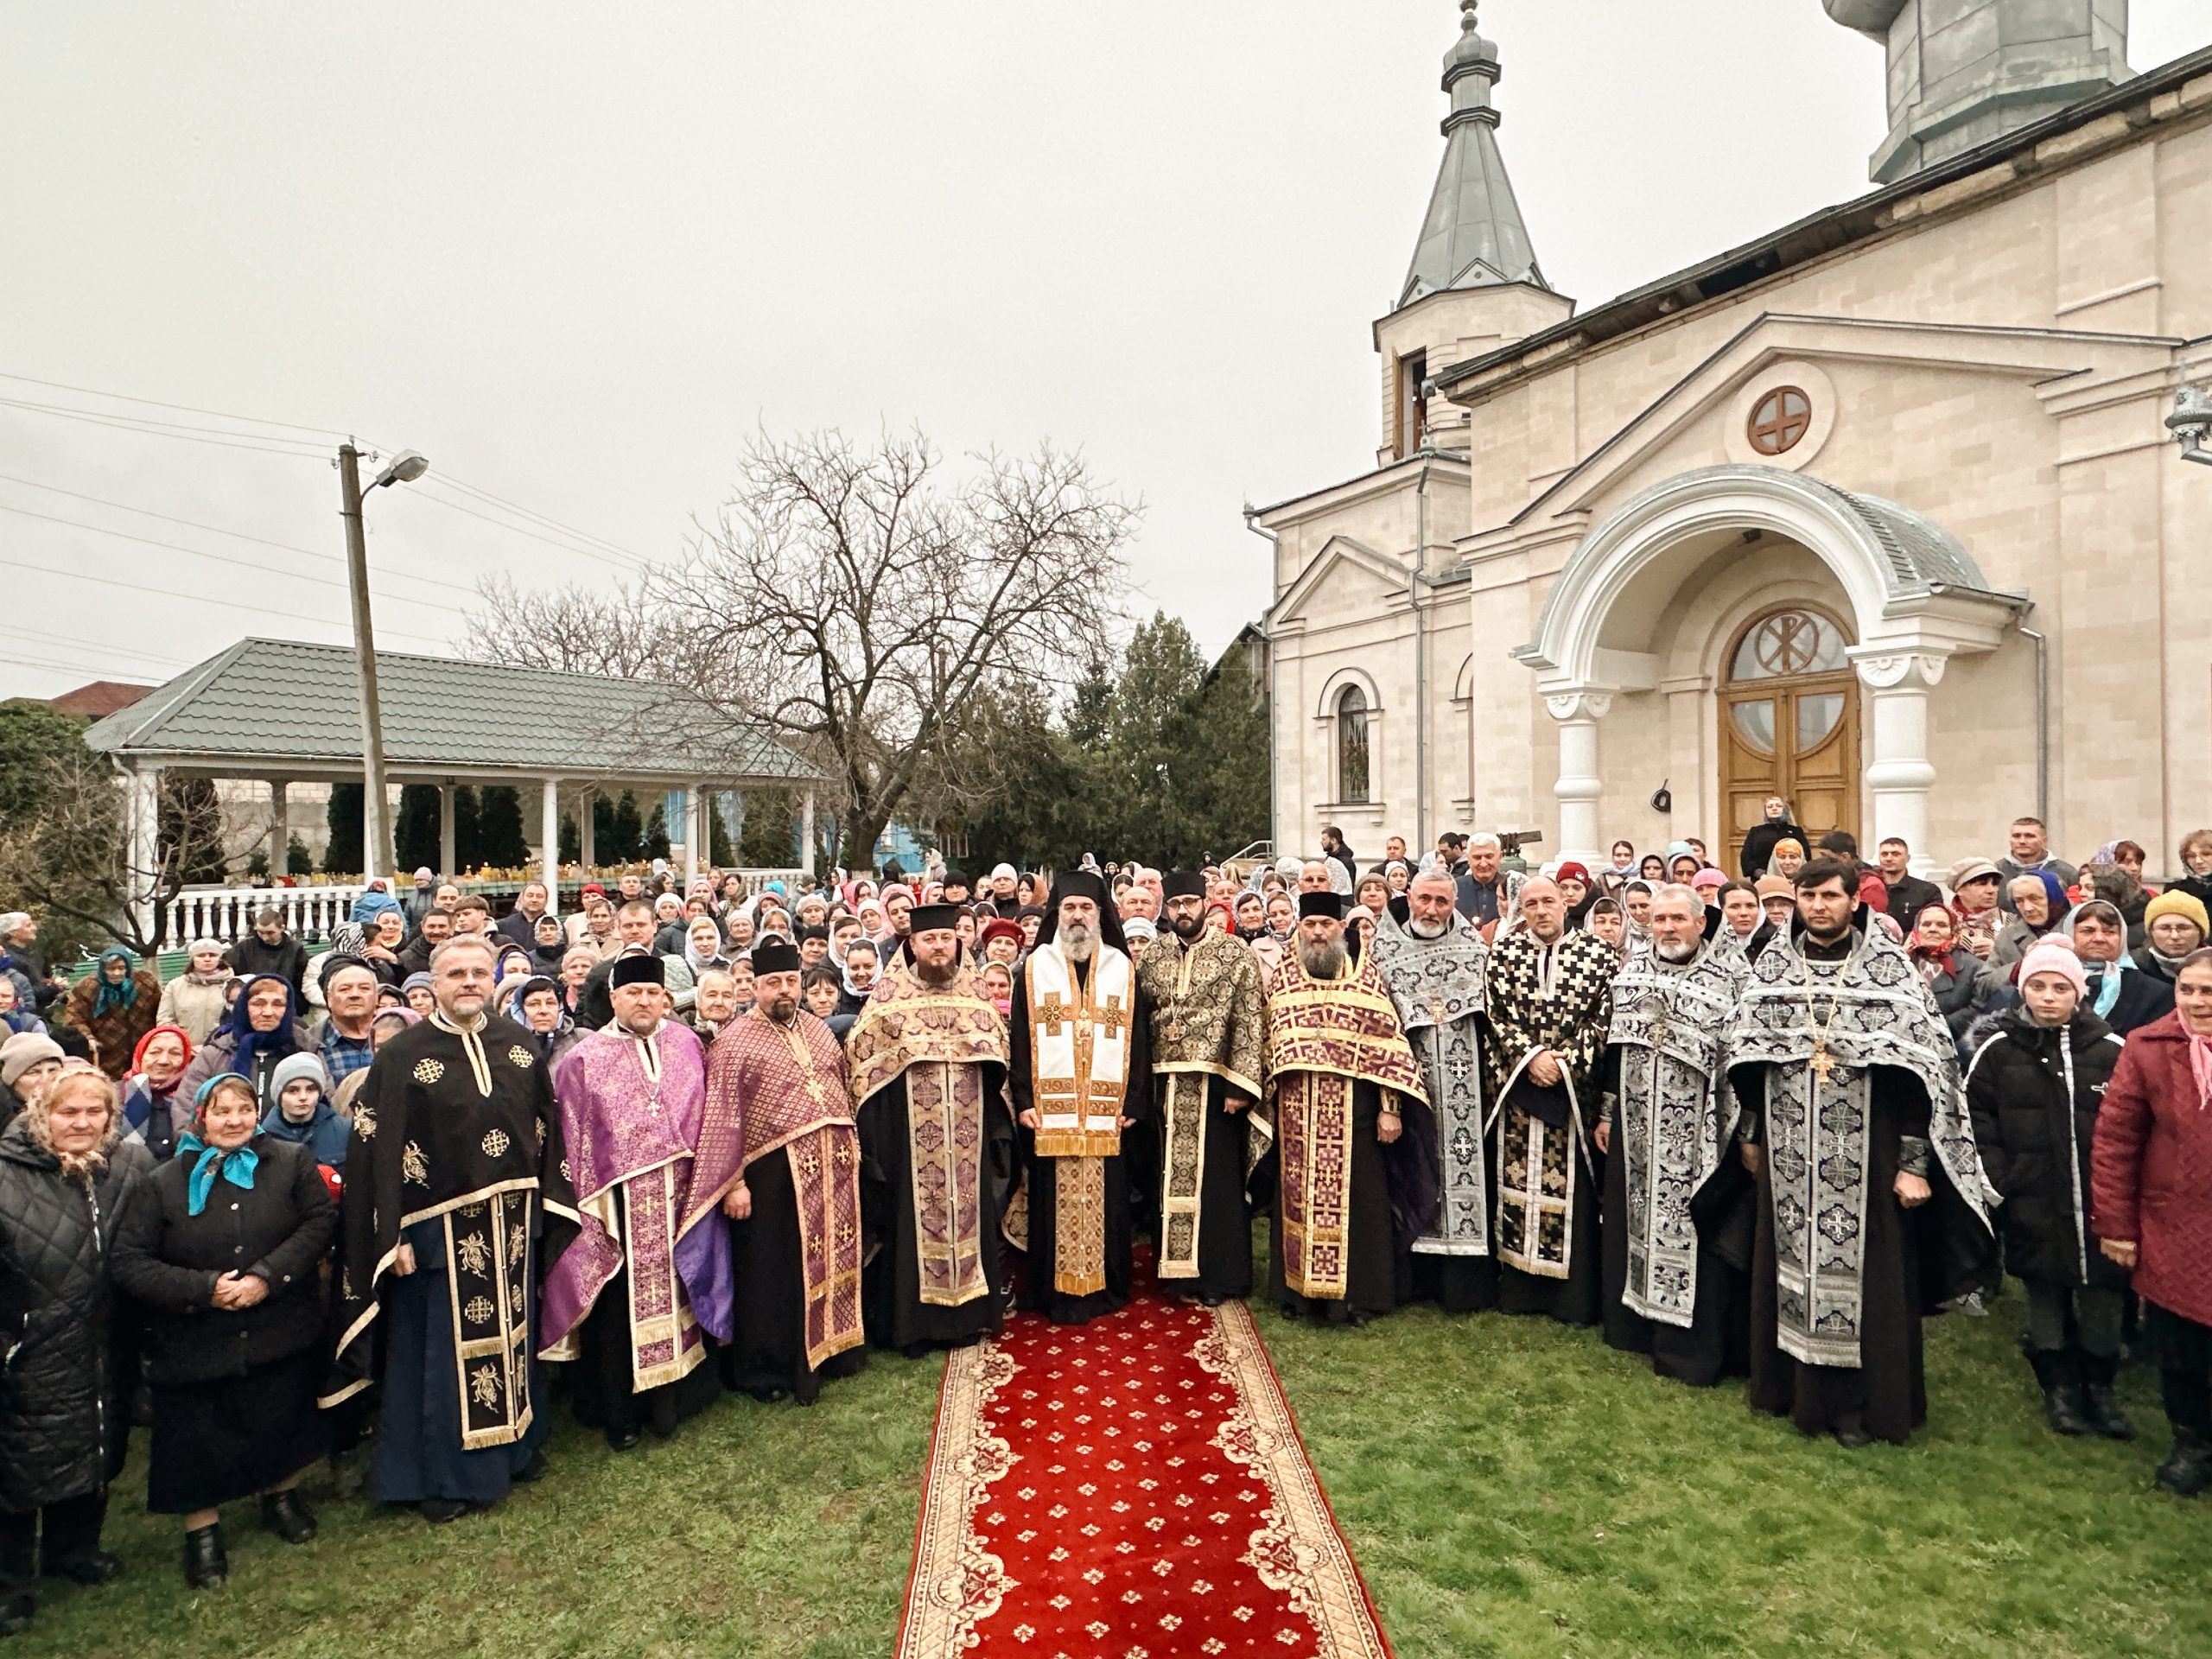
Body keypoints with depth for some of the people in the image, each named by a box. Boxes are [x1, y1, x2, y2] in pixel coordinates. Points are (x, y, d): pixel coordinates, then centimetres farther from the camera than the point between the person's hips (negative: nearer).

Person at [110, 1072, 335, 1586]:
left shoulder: (292, 1162, -3)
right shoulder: (167, 1181, -4)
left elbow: (319, 1221, -9)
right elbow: (130, 1262, -6)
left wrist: (267, 1276, -20)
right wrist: (203, 1288, -17)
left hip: (280, 1337, 0)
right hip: (194, 1345, 0)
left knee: (281, 1424, 13)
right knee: (199, 1440, 10)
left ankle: (281, 1496, 40)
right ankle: (202, 1529, 34)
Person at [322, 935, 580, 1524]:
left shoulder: (518, 1044, 3)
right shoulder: (402, 1055, -8)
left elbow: (546, 1128, 8)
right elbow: (379, 1150, -10)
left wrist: (549, 1207, 5)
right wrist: (393, 1236, -13)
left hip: (512, 1221, 4)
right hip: (440, 1228, -4)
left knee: (513, 1335, 16)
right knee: (445, 1348, 7)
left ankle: (517, 1446, 35)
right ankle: (444, 1475, 23)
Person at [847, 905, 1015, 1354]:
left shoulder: (976, 994, 8)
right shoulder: (889, 997, -2)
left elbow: (997, 1059, 13)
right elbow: (862, 1054, -3)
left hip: (968, 1135, 3)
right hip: (910, 1135, -3)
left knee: (968, 1212, 10)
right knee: (912, 1220, 3)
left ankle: (967, 1313, 23)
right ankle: (912, 1320, 16)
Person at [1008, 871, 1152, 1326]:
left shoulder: (1122, 967, 8)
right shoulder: (1035, 966, 5)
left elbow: (1138, 1038, 5)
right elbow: (1021, 1037, 1)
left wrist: (1134, 1102, -2)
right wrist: (1023, 1100, -6)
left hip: (1107, 1110, 1)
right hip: (1051, 1108, -1)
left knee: (1105, 1200, 6)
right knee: (1055, 1201, 2)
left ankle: (1104, 1287, 21)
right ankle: (1055, 1292, 15)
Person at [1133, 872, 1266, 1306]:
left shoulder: (1235, 953, -3)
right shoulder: (1151, 955, 8)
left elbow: (1250, 1021, -7)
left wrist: (1240, 1085, -13)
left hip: (1215, 1083, -3)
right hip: (1166, 1085, 3)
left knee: (1216, 1179, 3)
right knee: (1171, 1176, 9)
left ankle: (1219, 1277, 15)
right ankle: (1177, 1266, 22)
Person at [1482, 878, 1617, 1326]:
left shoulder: (1596, 952, 1)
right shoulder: (1504, 951, 4)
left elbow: (1604, 1016, -3)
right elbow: (1497, 1013, -1)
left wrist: (1567, 1061, -12)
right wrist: (1531, 1056, -12)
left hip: (1576, 1086, -1)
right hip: (1518, 1085, 1)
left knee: (1572, 1184, 2)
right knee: (1518, 1180, 6)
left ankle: (1575, 1294, 12)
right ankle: (1519, 1286, 18)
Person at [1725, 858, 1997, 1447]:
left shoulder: (1887, 966, -6)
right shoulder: (1773, 963, 4)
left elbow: (1918, 1063, -9)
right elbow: (1746, 1052, 11)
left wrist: (1913, 1161, -12)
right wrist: (1751, 1134, 13)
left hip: (1865, 1152, -3)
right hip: (1790, 1155, 3)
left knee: (1862, 1271, 4)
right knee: (1788, 1263, 12)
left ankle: (1859, 1402, 20)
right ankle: (1790, 1383, 28)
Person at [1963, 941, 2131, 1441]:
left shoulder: (2113, 1051, -3)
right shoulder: (1999, 1050, -2)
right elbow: (1975, 1116, 2)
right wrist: (1997, 1178, -5)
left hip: (2098, 1201, 0)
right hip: (2033, 1204, 0)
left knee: (2102, 1293, 8)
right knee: (2045, 1292, 11)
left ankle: (2099, 1386, 29)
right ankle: (2059, 1386, 27)